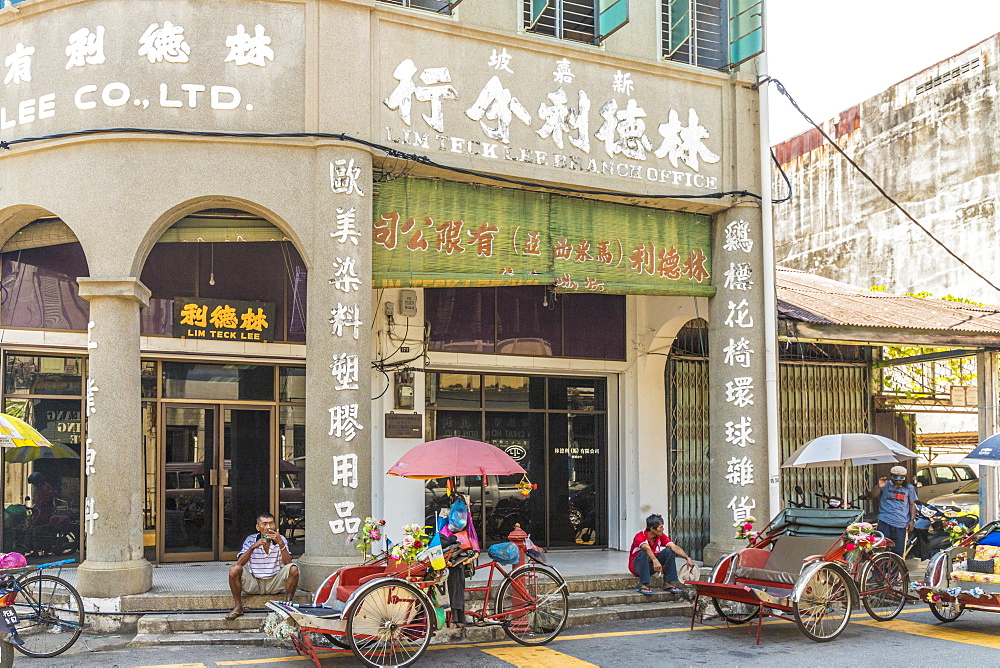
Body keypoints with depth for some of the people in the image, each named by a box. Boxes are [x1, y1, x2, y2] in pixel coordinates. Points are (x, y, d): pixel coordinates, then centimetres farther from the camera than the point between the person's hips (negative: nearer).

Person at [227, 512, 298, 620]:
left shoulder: (280, 539, -2)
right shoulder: (251, 540, -3)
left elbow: (288, 563, -13)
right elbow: (239, 563, -13)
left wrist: (281, 544, -25)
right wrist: (253, 547, -26)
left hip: (274, 583, 0)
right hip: (254, 584, 0)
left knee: (293, 569, -25)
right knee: (234, 569, -24)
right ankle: (238, 606, -8)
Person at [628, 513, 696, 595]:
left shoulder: (661, 536, -7)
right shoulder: (640, 536, -25)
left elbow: (674, 547, -19)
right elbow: (647, 548, -46)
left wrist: (687, 558, -33)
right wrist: (655, 561, -64)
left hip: (651, 566, 5)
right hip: (636, 566, -5)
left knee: (668, 551, -15)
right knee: (644, 553, -36)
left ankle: (668, 583, -13)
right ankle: (643, 585, -35)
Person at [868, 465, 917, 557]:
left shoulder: (909, 488, 13)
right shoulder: (885, 486, 6)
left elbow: (912, 504, 17)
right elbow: (870, 497, 1)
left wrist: (912, 520, 6)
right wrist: (879, 487, -15)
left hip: (901, 524, 2)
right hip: (885, 522, -2)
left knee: (898, 551, 2)